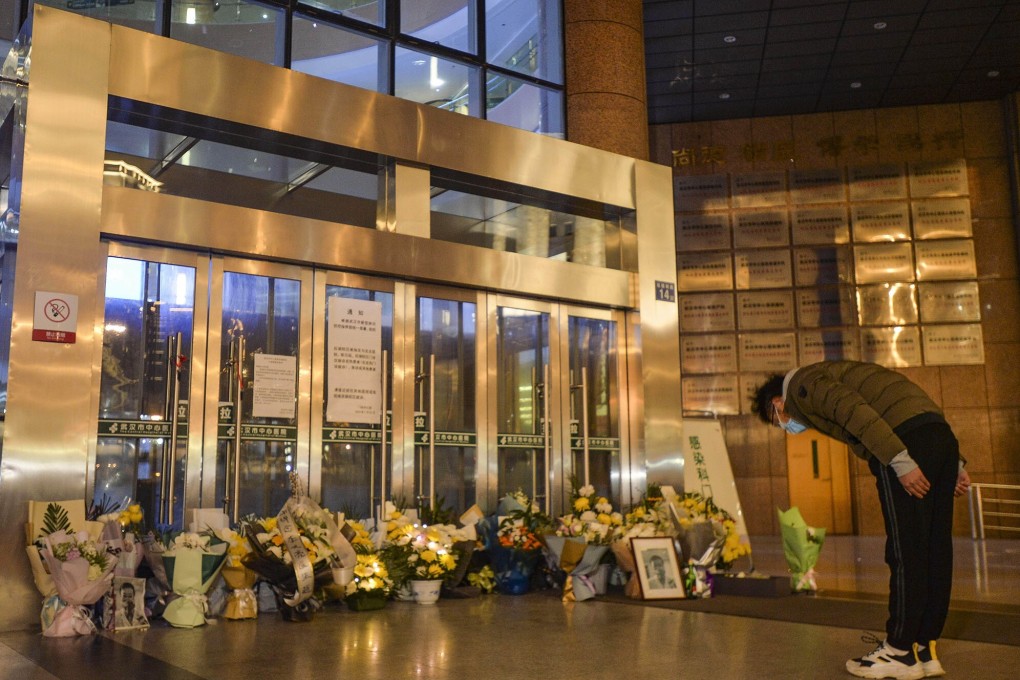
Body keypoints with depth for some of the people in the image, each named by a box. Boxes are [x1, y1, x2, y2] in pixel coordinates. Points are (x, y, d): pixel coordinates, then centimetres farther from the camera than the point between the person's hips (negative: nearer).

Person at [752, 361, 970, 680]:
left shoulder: (801, 384, 5)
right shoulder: (829, 375, 31)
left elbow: (856, 412, -14)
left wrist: (900, 462, -19)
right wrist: (954, 464, 21)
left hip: (909, 438, -9)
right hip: (942, 435, 9)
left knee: (905, 553, -2)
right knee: (934, 551, 11)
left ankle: (901, 652, 6)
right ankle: (924, 649, 18)